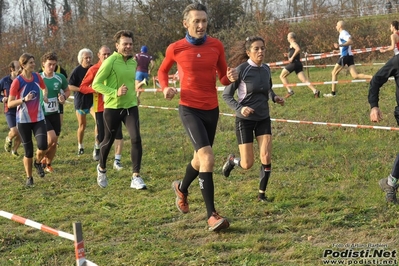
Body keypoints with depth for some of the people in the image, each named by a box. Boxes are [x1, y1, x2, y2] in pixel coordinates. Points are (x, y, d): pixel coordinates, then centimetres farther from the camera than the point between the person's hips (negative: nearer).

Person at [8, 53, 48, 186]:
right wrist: (24, 99, -28)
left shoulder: (37, 76, -1)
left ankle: (38, 162, 17)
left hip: (38, 118, 3)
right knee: (28, 152, 2)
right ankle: (29, 177, 22)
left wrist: (45, 95, 1)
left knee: (43, 146, -16)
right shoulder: (17, 81, -14)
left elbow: (44, 88, 22)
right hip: (23, 120, -3)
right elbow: (10, 104, -13)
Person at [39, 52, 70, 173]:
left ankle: (48, 164, 30)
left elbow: (67, 91, 15)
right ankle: (40, 157, 5)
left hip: (55, 114, 4)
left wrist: (64, 97, -7)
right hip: (42, 114, -4)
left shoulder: (60, 78, -1)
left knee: (54, 142, 9)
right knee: (51, 138, -20)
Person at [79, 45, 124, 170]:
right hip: (100, 106, -2)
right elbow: (82, 87, -3)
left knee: (118, 133, -10)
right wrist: (96, 89, -19)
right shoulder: (93, 70, -4)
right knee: (101, 135, 4)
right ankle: (97, 147, 40)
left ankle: (117, 161, -5)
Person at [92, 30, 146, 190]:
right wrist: (115, 93, -25)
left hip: (131, 107, 4)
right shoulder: (110, 62, -14)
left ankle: (136, 177, -11)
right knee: (108, 141, 11)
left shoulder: (134, 62, 4)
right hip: (112, 108, -4)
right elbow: (96, 84, -16)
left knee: (136, 139, -14)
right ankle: (102, 168, 39)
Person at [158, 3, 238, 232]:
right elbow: (163, 71, 13)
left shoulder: (216, 45, 1)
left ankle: (182, 189, 50)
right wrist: (166, 88, -7)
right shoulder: (175, 49, -6)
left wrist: (231, 77, -14)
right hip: (190, 109, -5)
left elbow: (223, 78, 9)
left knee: (201, 157, 19)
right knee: (207, 157, -20)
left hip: (212, 109, 5)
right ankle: (212, 215, -17)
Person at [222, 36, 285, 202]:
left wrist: (275, 98, -1)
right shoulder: (241, 70, -14)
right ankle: (232, 160, 34)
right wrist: (240, 108, -26)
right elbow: (226, 95, -10)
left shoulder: (266, 69, 2)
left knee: (266, 158, -8)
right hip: (245, 120, -4)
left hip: (263, 119, 4)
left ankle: (262, 194, 9)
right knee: (247, 164, -2)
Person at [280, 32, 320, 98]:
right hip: (299, 64, 9)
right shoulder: (295, 44, 26)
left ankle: (289, 91, -4)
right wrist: (288, 55, 25)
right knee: (304, 80, -4)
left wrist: (292, 57, -19)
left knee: (282, 76, 6)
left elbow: (298, 49, -23)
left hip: (293, 63, -9)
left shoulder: (293, 43, -2)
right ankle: (315, 91, -22)